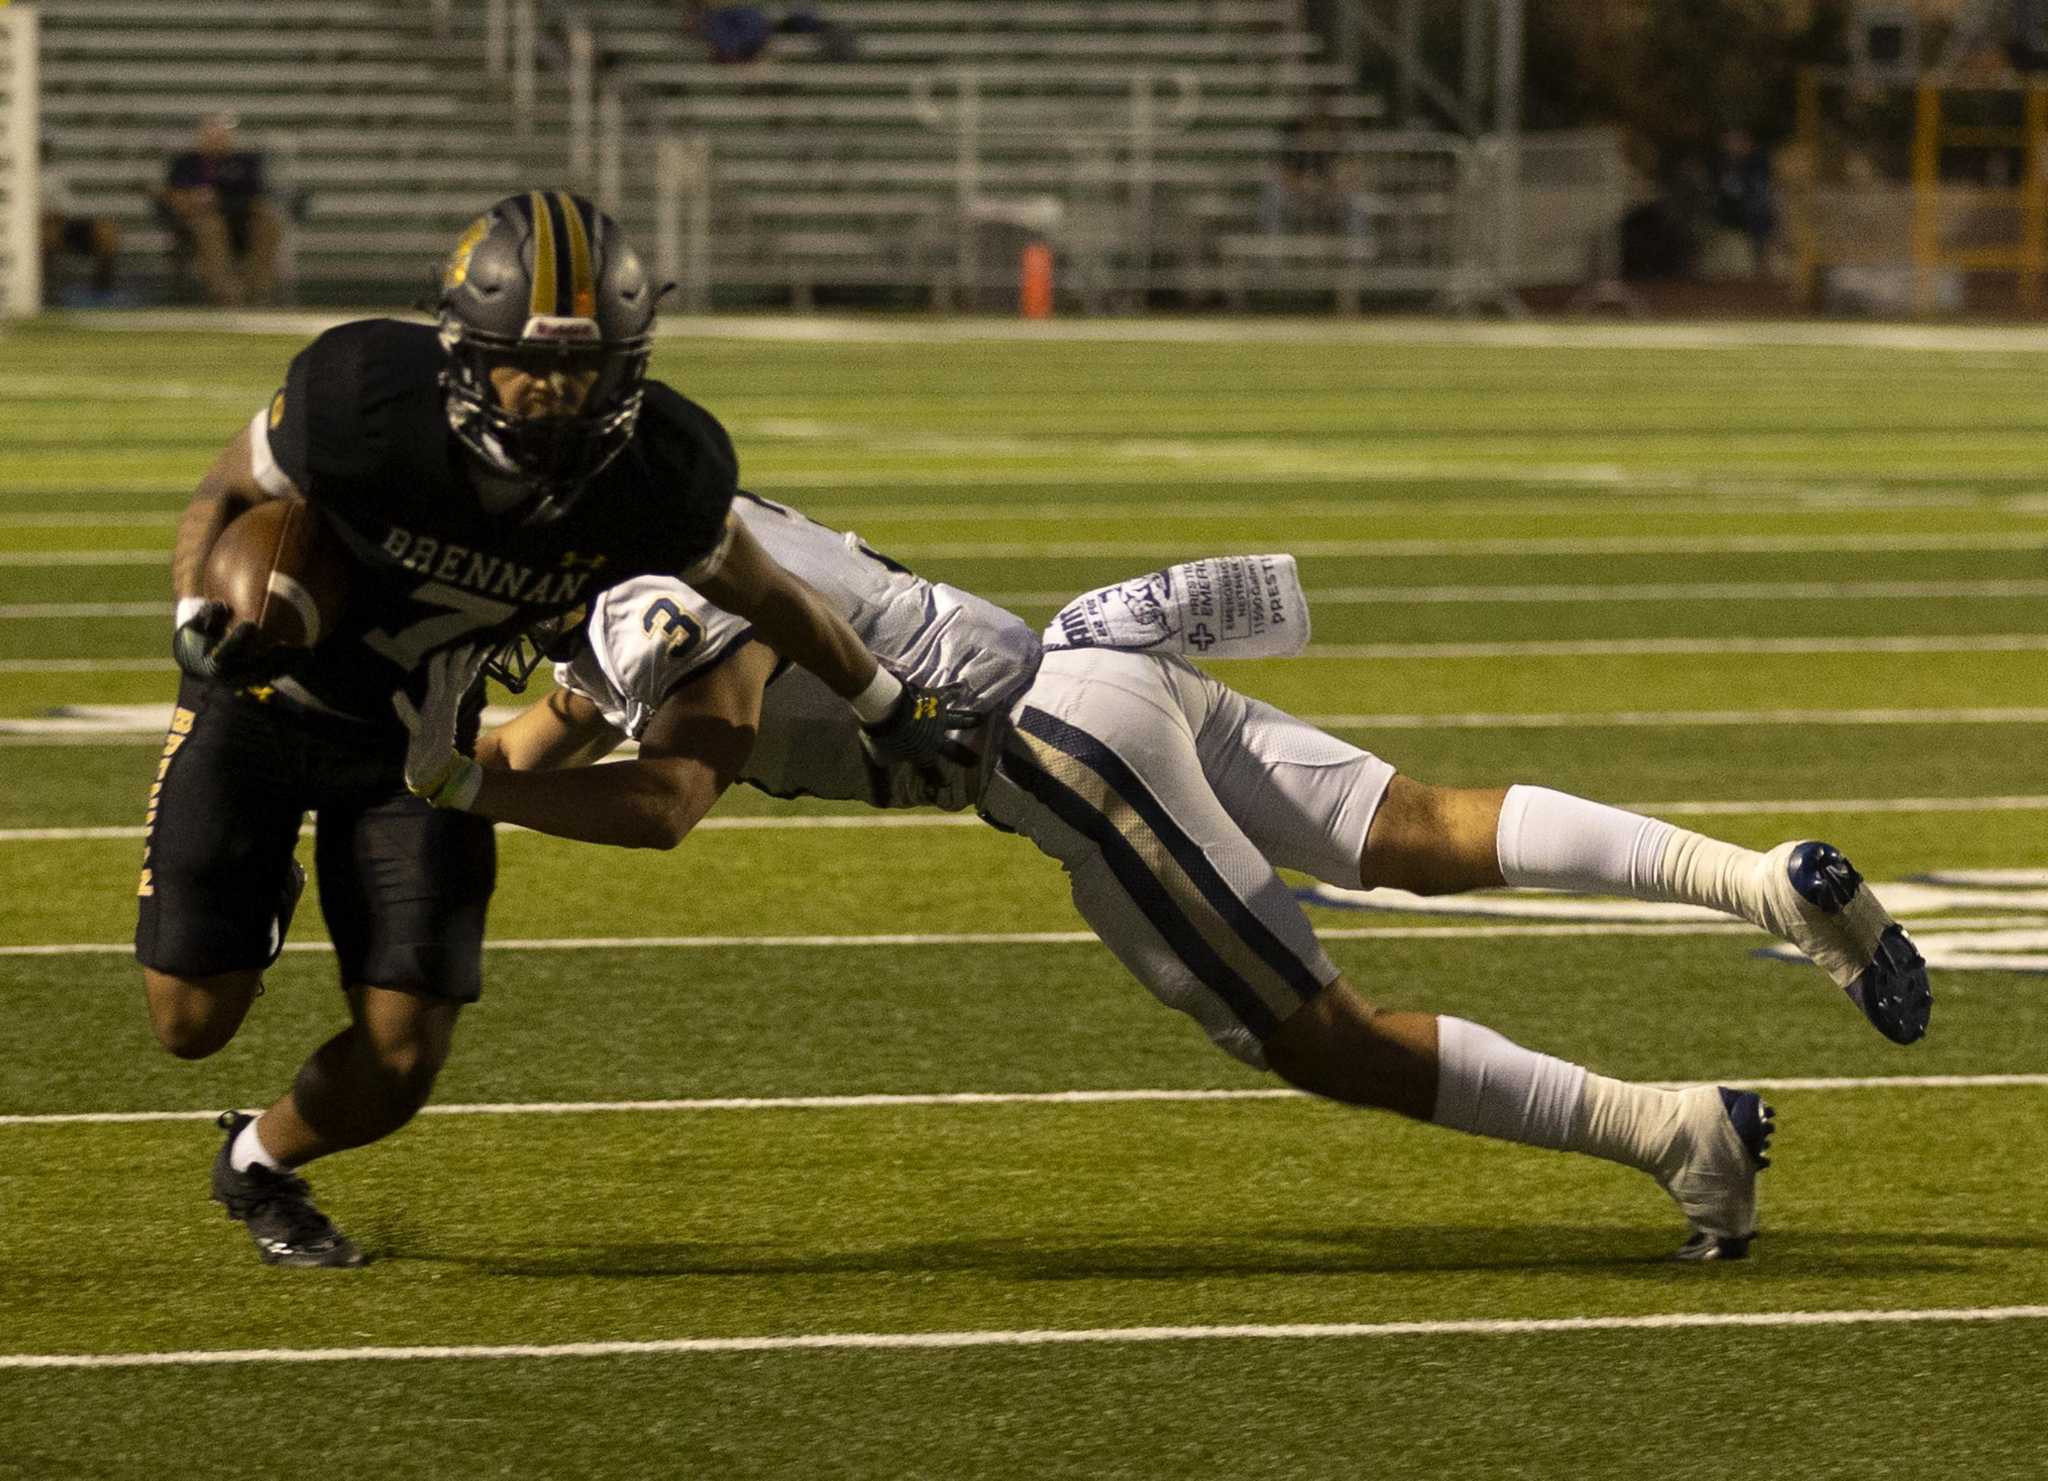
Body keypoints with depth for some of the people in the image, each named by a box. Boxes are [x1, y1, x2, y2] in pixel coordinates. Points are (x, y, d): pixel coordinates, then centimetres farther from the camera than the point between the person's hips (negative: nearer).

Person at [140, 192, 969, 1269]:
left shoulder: (657, 475, -25)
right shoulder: (366, 401, -33)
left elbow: (752, 584, -3)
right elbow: (225, 495, -13)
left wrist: (886, 705, 12)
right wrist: (199, 616, -33)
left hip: (411, 735, 2)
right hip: (260, 701, -2)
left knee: (398, 1062, -6)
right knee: (193, 1019, -5)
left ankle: (261, 1163, 29)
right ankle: (258, 898, 32)